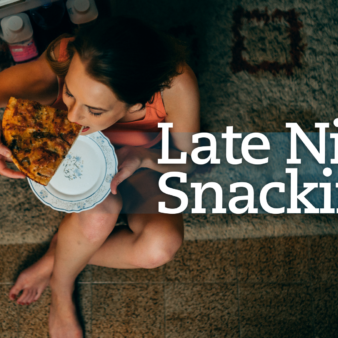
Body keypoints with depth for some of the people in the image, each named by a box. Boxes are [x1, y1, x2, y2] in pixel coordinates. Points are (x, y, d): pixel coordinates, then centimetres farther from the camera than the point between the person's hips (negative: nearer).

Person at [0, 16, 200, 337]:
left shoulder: (176, 85, -37)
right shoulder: (56, 68, -38)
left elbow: (188, 160, -18)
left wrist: (141, 157, -39)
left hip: (143, 158, 1)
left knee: (161, 246, -27)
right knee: (99, 212, -35)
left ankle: (57, 256, 0)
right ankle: (60, 288, -1)